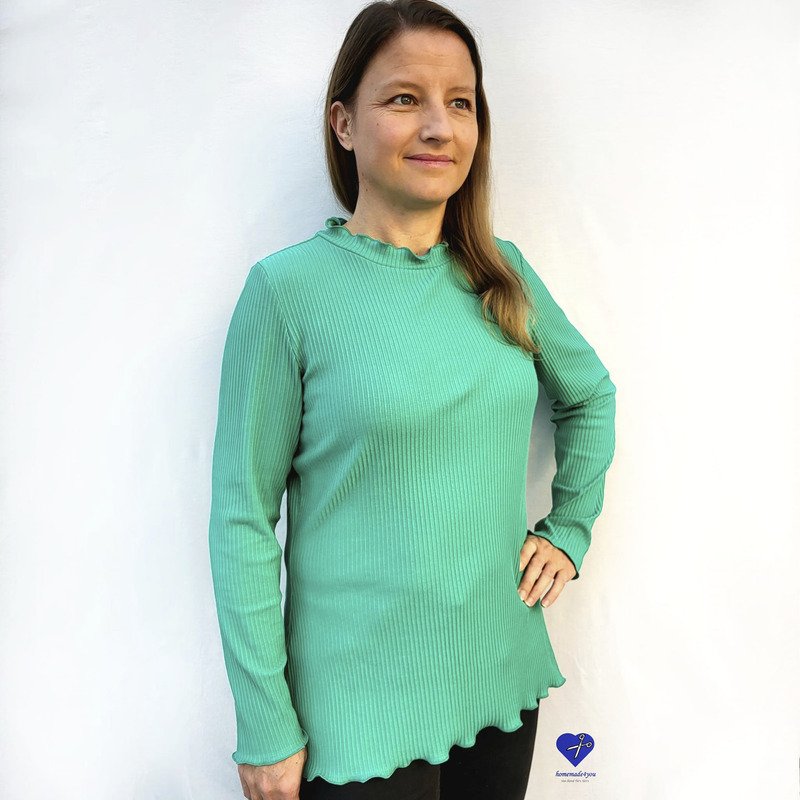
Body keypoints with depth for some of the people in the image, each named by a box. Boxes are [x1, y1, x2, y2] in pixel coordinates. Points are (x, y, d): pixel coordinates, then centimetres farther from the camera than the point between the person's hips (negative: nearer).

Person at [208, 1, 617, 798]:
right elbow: (243, 519, -12)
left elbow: (591, 396, 17)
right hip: (360, 707, -4)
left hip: (503, 677, 5)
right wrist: (266, 727, -10)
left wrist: (569, 527, 7)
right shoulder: (288, 288, -14)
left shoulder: (503, 273, 0)